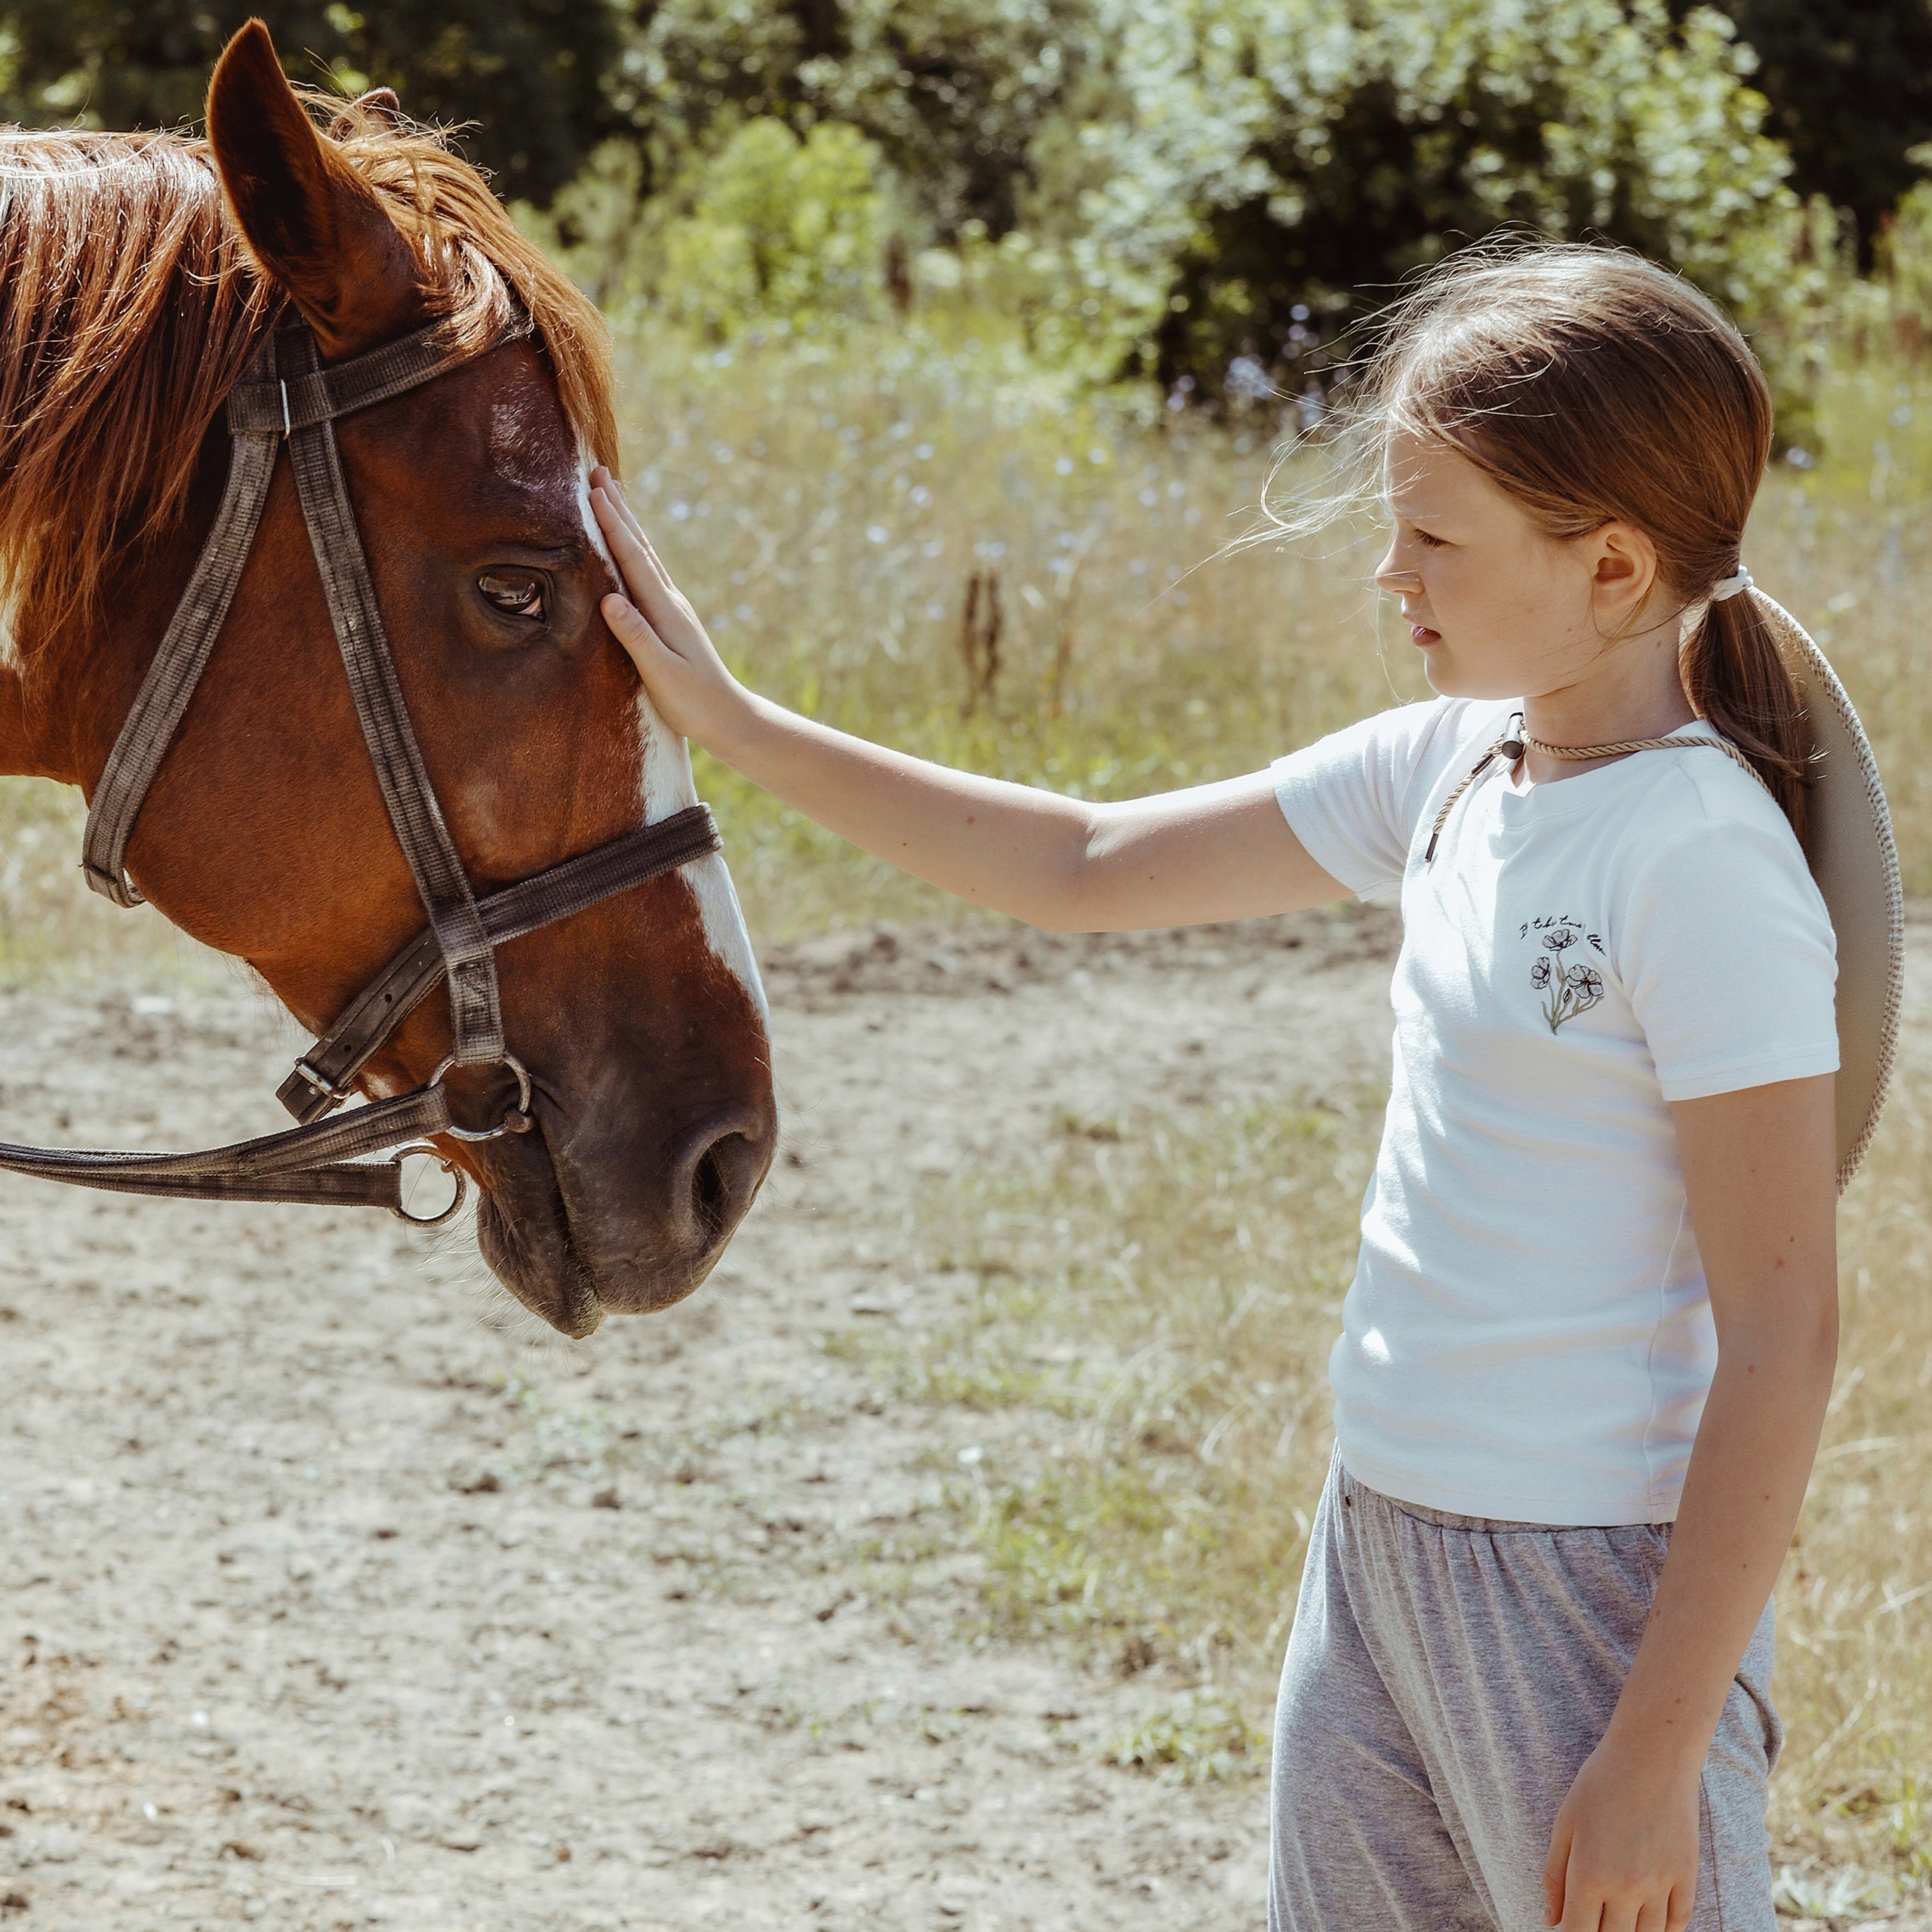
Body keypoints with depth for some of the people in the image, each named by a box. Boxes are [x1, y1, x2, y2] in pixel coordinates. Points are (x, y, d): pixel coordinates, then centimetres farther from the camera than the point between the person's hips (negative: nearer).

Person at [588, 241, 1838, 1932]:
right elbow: (1084, 869, 16)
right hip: (1380, 1541, 8)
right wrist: (732, 723, 12)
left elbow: (1785, 1331, -19)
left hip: (1594, 1585, -8)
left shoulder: (1700, 857, -18)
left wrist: (1659, 1754, -20)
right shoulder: (1456, 767, 6)